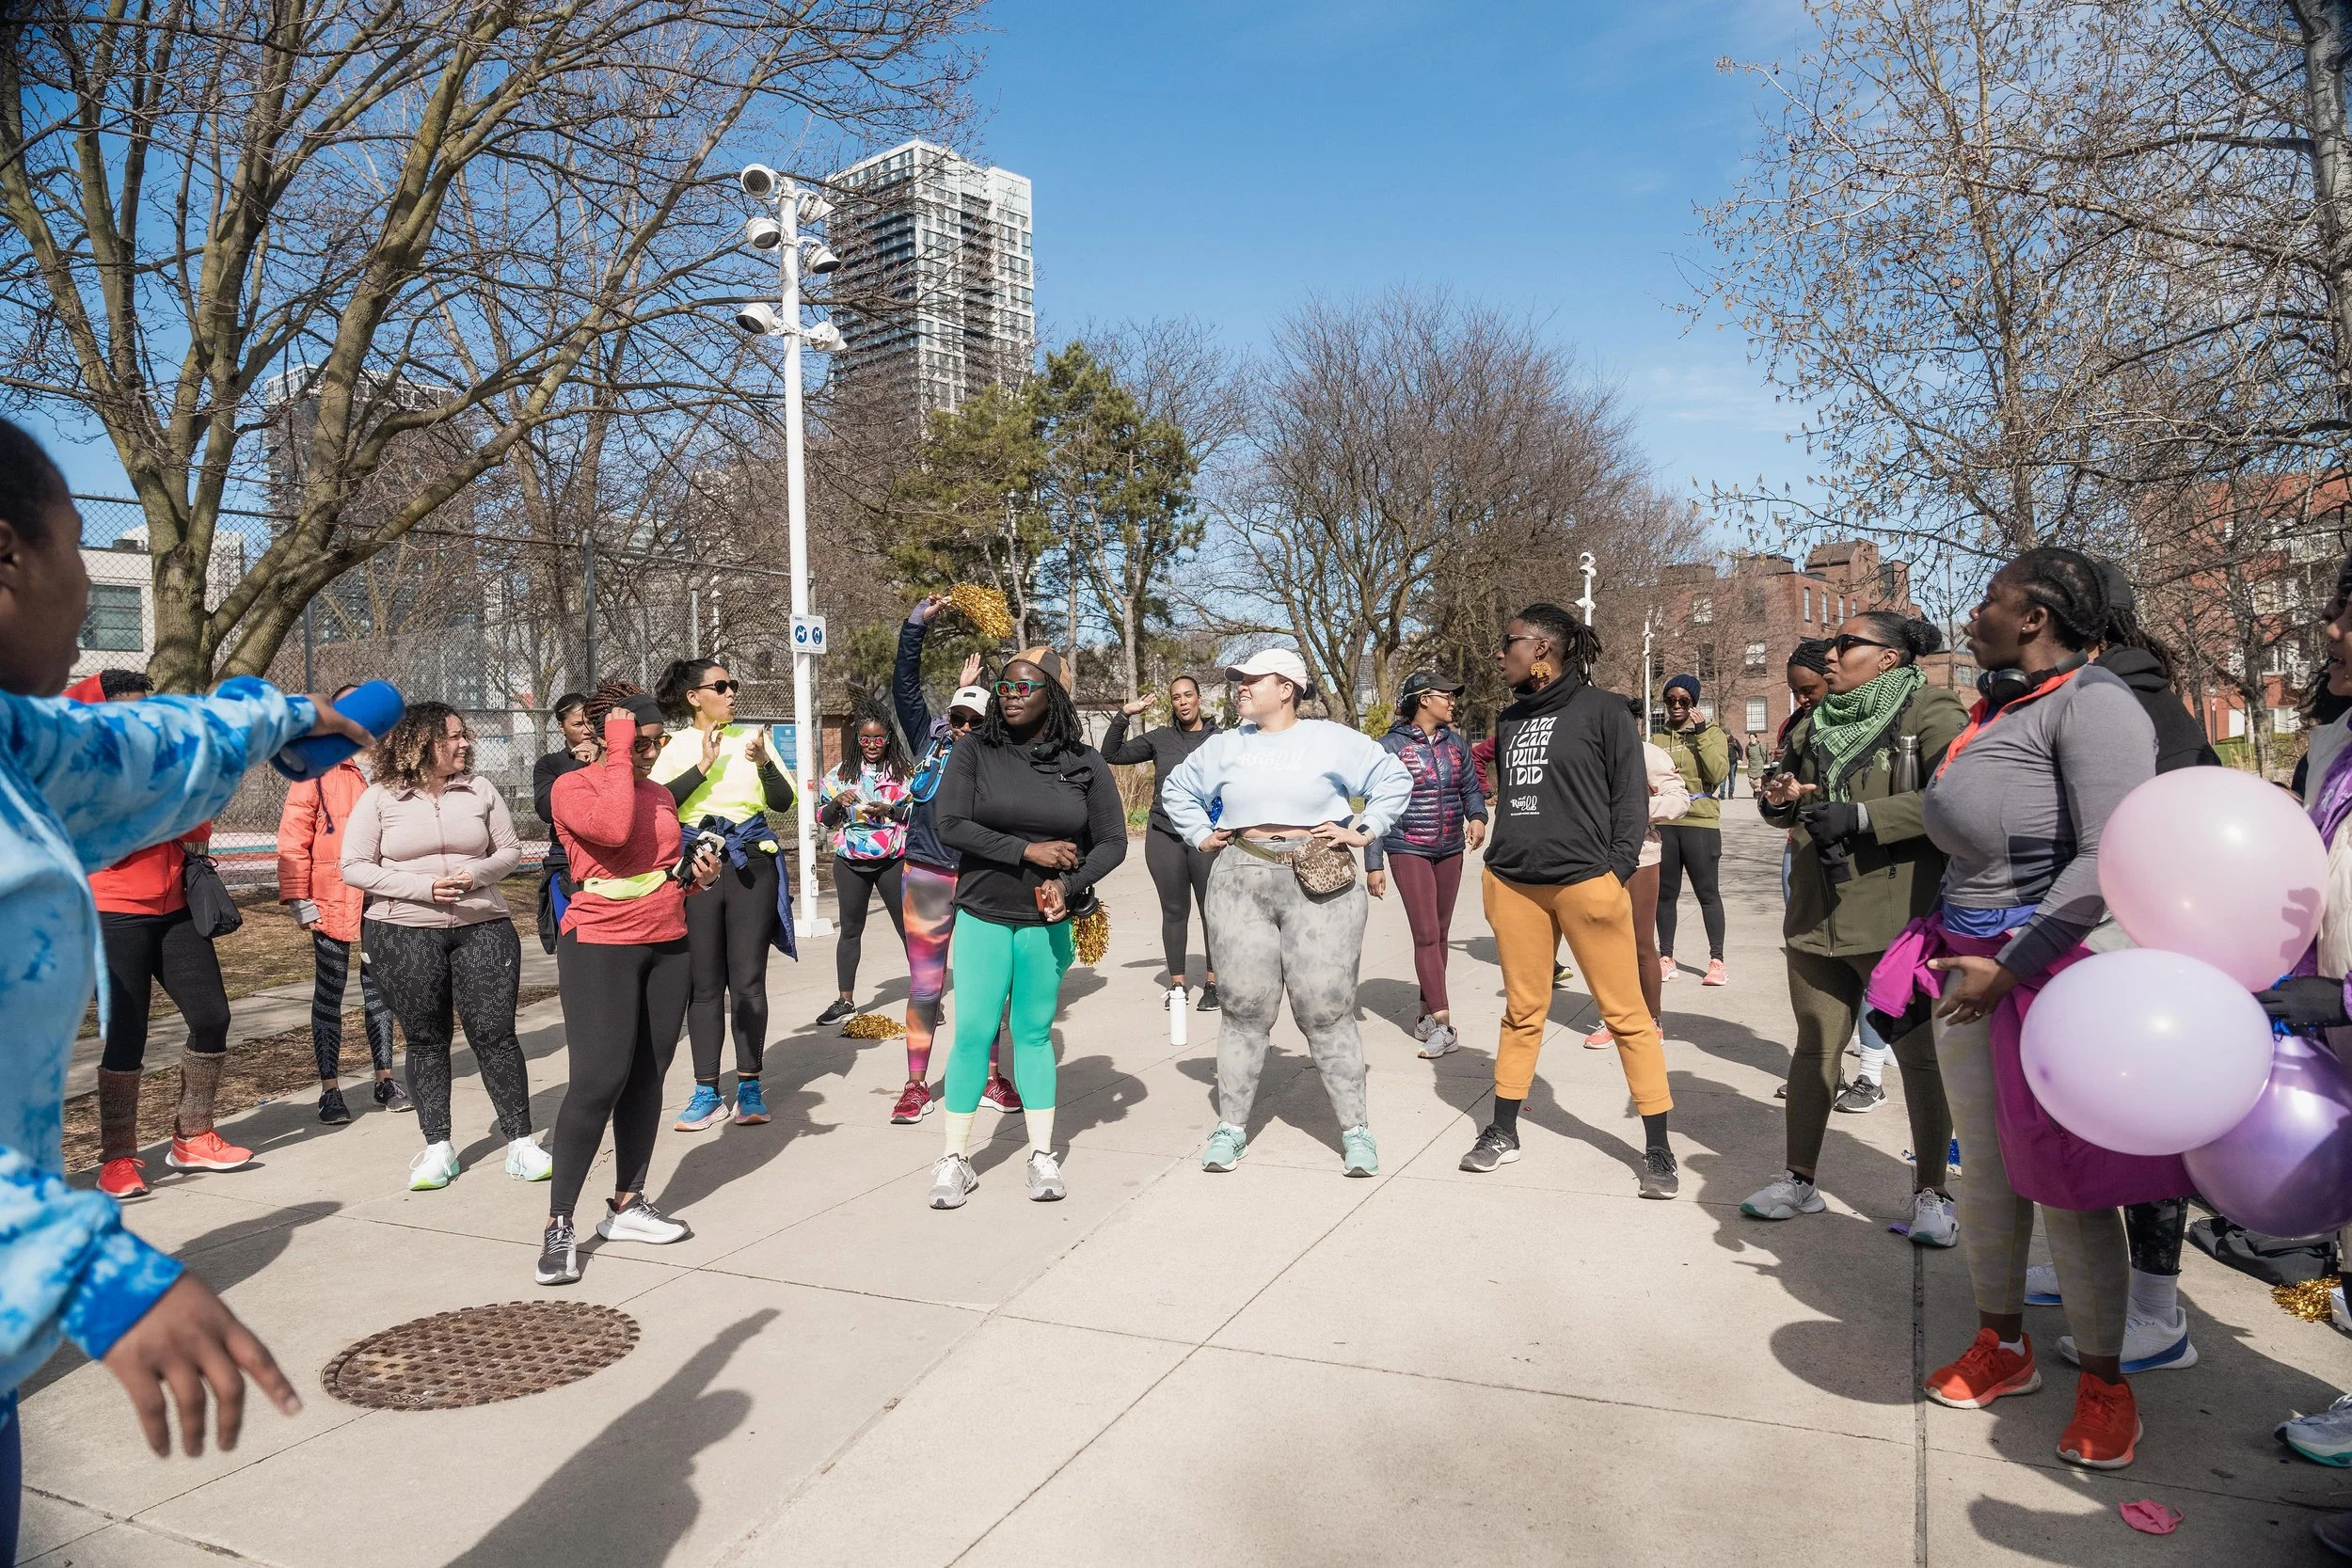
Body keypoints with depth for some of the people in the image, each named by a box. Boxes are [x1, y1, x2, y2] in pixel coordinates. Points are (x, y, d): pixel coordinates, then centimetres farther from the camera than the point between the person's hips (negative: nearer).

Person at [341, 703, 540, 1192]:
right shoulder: (380, 798, -2)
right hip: (404, 935, -1)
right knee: (425, 1040, 8)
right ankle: (437, 1147, 19)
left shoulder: (479, 789, 4)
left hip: (481, 927, 1)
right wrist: (423, 886, -15)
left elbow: (510, 850, 9)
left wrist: (479, 873, -12)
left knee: (495, 1033, -2)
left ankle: (521, 1142, 6)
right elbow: (354, 867, -4)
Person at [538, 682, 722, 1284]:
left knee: (647, 1077, 8)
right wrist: (619, 757, -18)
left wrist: (697, 875, 5)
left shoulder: (661, 794, 14)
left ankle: (627, 1203, 19)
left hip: (668, 946, 7)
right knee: (598, 1080, -11)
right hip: (600, 946, -6)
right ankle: (559, 1225, -2)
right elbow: (614, 829, -27)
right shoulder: (573, 787, -5)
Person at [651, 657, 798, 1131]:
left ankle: (749, 1086, 12)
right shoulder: (675, 746, 3)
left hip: (751, 863, 1)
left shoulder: (750, 736, 6)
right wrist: (702, 767, -16)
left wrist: (763, 763, -14)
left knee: (748, 978, 3)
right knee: (704, 982, 4)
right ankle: (707, 1092, 11)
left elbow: (784, 802, 2)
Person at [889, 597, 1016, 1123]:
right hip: (926, 878, 1)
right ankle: (917, 1085, 15)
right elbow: (905, 689, 1)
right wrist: (916, 625, -6)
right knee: (924, 986, 6)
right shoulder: (931, 739, 5)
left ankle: (990, 1077, 23)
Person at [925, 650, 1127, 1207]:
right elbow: (950, 825, -12)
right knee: (973, 1032, -1)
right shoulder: (976, 753, -2)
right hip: (983, 915, -1)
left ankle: (1043, 1155, 20)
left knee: (1034, 1032, 10)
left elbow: (1113, 841, 1)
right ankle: (955, 1159, 11)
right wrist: (1027, 852, -17)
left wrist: (1070, 884, -16)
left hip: (1047, 920, 1)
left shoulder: (1084, 762, 1)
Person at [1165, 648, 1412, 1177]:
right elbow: (1176, 788, 26)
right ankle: (1231, 1126, 15)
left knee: (1326, 1008, -2)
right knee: (1245, 1006, 5)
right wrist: (1199, 834, 15)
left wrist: (1364, 830, 0)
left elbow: (1395, 779, 7)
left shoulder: (1332, 739, 4)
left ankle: (1355, 1128, 8)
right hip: (1241, 881, 3)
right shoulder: (1226, 745, 14)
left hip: (1320, 884, -3)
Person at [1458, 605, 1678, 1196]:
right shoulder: (1510, 720, 15)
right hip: (1513, 886, 5)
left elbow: (1631, 795, -2)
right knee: (1522, 1012, 12)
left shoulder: (1603, 709, -2)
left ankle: (1658, 1148, 8)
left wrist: (1617, 871, -10)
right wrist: (1499, 864, 14)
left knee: (1626, 1014, 0)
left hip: (1586, 882, -5)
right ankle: (1503, 1131, 23)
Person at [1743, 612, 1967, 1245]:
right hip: (1818, 917, 6)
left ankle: (1930, 1192, 20)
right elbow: (1784, 796, 26)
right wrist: (1777, 799, 2)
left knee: (1920, 1056, 5)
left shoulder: (1931, 712, -7)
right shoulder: (1815, 724, 14)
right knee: (1814, 1048, 13)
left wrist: (1860, 816, -24)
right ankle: (1800, 1180, 25)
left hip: (1903, 920, -6)